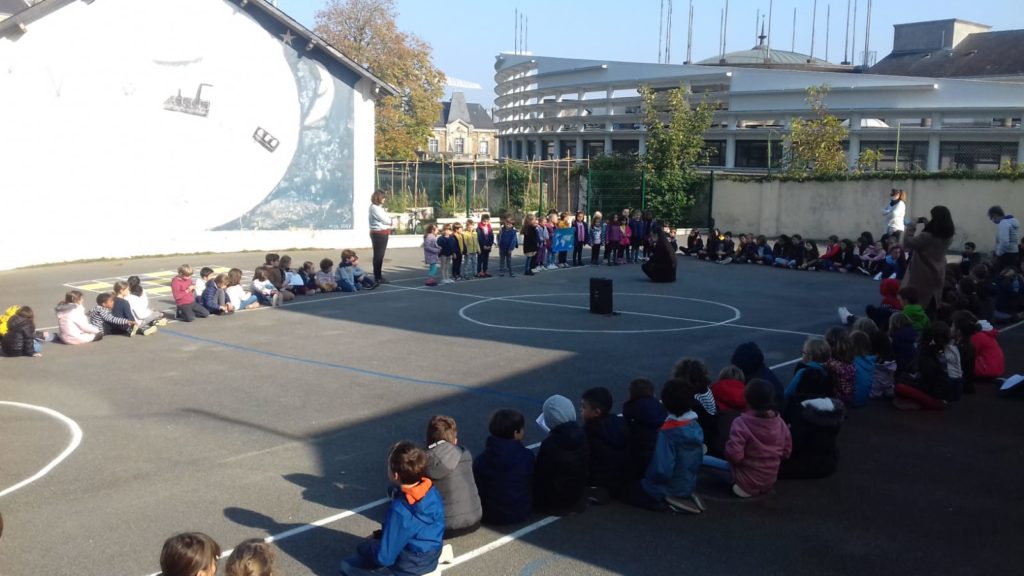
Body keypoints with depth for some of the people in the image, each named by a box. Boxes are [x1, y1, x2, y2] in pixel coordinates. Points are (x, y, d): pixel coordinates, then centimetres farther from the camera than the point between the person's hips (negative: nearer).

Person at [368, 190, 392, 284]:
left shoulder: (378, 207, 16)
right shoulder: (374, 207, -15)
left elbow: (386, 219, 15)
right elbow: (386, 220, -16)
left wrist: (388, 220, -4)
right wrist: (389, 219, 3)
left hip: (382, 233, 10)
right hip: (379, 234, -10)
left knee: (380, 255, 14)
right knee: (378, 255, -6)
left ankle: (378, 276, 22)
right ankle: (377, 277, -3)